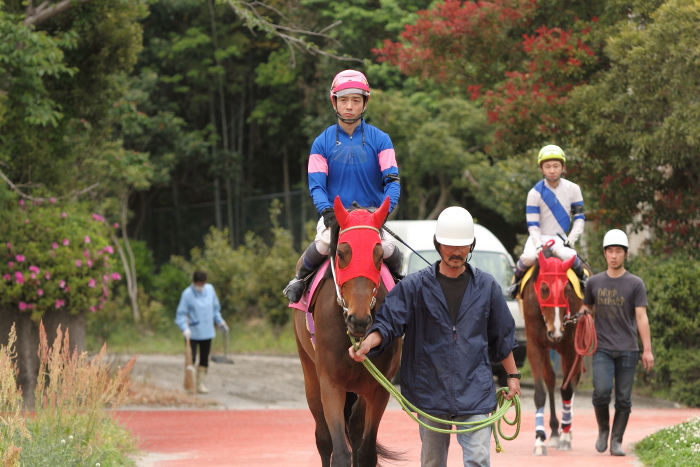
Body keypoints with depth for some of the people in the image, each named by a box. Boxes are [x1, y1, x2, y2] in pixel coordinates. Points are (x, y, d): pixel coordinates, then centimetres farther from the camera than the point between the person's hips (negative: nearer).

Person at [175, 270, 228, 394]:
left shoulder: (210, 289, 0)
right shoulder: (187, 294, -15)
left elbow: (215, 307, 17)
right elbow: (181, 314, -14)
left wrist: (219, 321, 15)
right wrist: (185, 328, -26)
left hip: (207, 332, 5)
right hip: (192, 333, -5)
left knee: (204, 359, 10)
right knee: (191, 359, -5)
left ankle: (201, 384, 19)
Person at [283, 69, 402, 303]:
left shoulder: (380, 140, 4)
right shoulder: (323, 142, 4)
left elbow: (392, 180, -3)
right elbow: (316, 185, 0)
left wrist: (384, 210, -21)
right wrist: (327, 211, -20)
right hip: (335, 215, 0)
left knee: (387, 248, -26)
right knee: (324, 243, -32)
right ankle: (300, 278, 0)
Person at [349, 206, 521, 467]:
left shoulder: (486, 287, 6)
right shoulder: (415, 286, 0)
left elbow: (502, 336, 14)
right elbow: (388, 322, -6)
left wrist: (512, 375, 16)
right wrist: (367, 344, -26)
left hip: (475, 391, 0)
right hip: (430, 390, 0)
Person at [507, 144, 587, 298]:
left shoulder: (573, 189, -3)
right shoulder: (535, 193, -8)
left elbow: (579, 218, 3)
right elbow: (532, 225, -8)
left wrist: (571, 239, -10)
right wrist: (538, 246, -21)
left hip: (560, 239, 1)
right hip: (539, 237, -1)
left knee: (569, 256, -32)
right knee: (529, 257, -32)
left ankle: (583, 278, 0)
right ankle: (516, 279, -1)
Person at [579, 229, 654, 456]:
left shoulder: (635, 284, 2)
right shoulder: (594, 282, 8)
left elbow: (641, 317, -1)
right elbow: (587, 309, 19)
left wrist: (647, 349, -6)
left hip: (627, 350, 0)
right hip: (602, 349, 0)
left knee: (623, 399, 0)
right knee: (601, 391, -15)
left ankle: (616, 441, 10)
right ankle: (603, 429, 10)